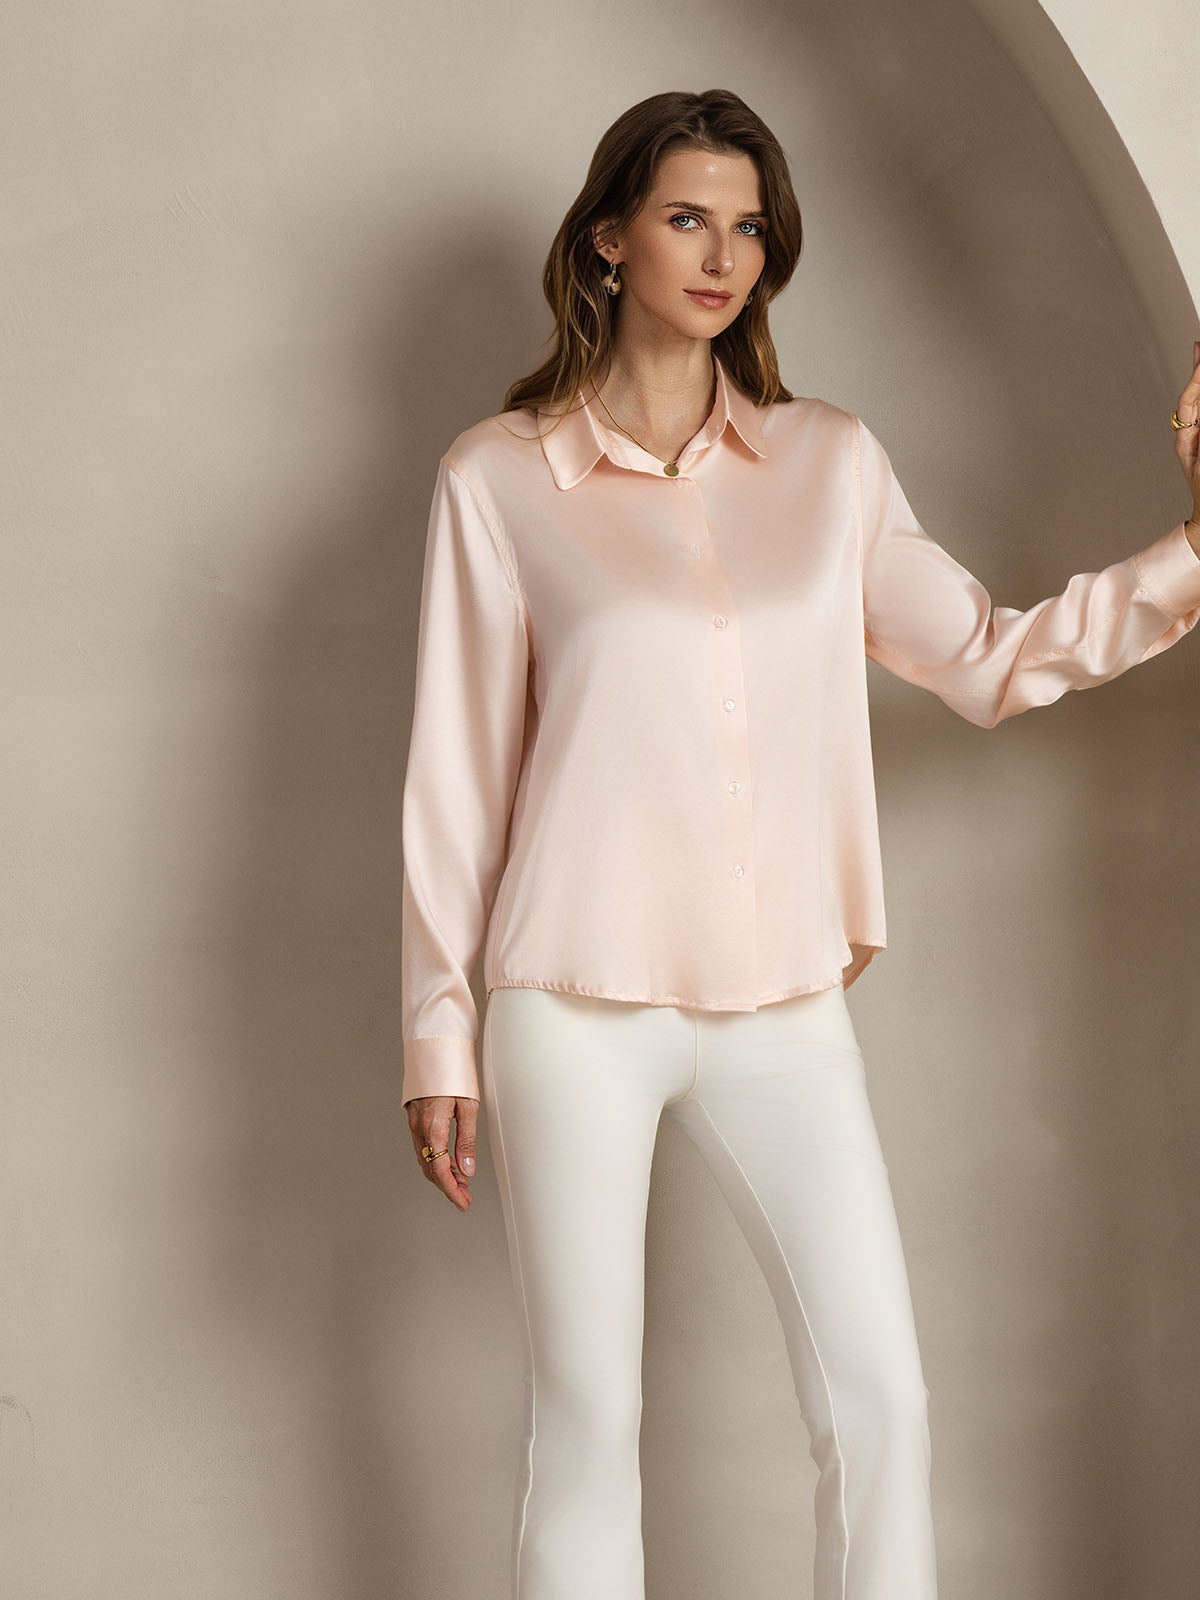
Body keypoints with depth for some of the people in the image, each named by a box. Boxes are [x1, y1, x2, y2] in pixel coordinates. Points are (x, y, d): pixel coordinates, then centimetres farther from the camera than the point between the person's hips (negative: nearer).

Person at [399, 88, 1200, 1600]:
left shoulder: (830, 459, 9)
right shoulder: (498, 476, 1)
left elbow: (994, 660, 9)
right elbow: (455, 774, 2)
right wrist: (437, 1035, 1)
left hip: (785, 999, 3)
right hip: (577, 996, -2)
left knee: (881, 1402, 2)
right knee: (585, 1417, 5)